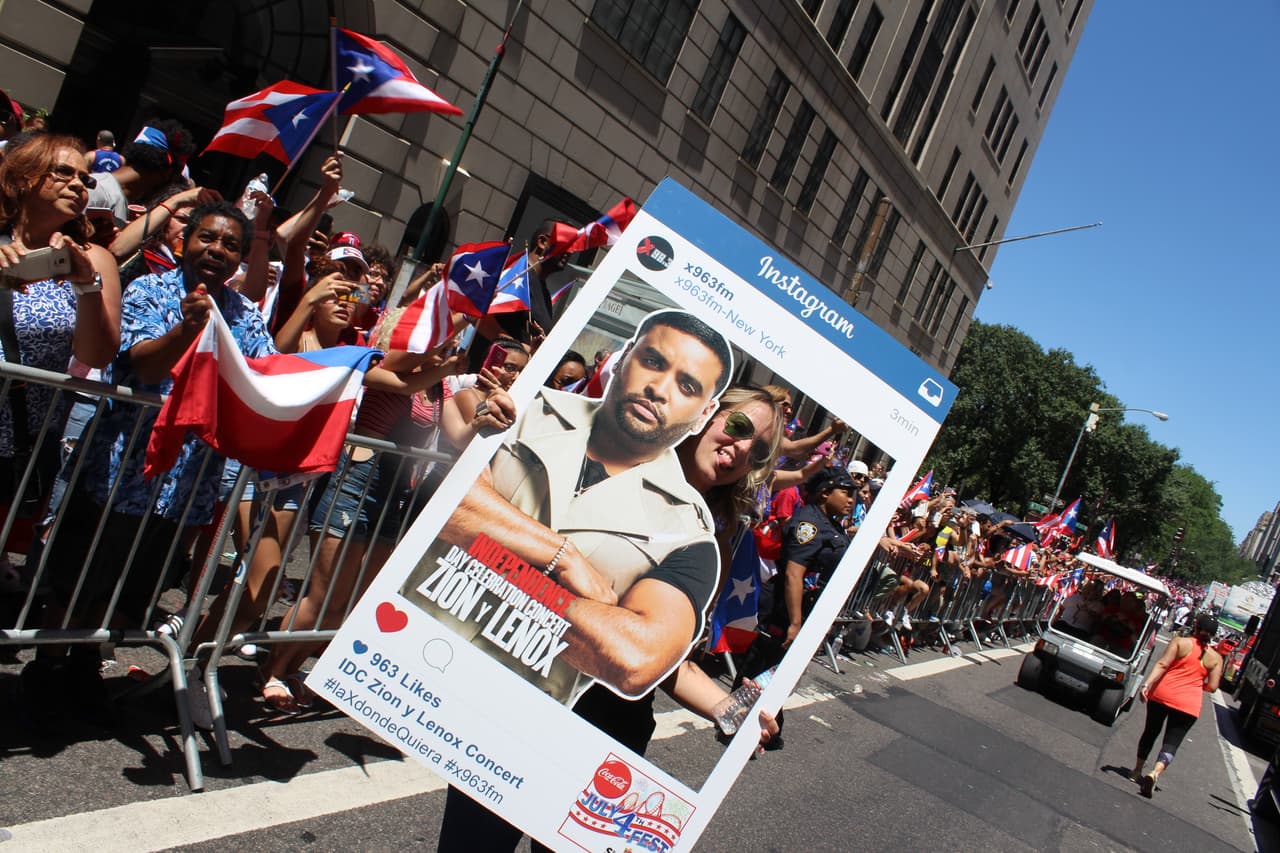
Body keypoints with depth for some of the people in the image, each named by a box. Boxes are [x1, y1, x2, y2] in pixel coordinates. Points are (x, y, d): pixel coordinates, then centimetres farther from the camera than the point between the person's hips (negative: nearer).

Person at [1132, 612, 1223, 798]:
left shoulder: (1180, 642, 0)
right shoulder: (1215, 658, 5)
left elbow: (1162, 664, -12)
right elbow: (1212, 687, 1)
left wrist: (1147, 684, -19)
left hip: (1162, 694, 0)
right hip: (1188, 704, 0)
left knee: (1150, 732, 20)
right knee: (1171, 743, 1)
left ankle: (1137, 771, 29)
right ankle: (1155, 773, -25)